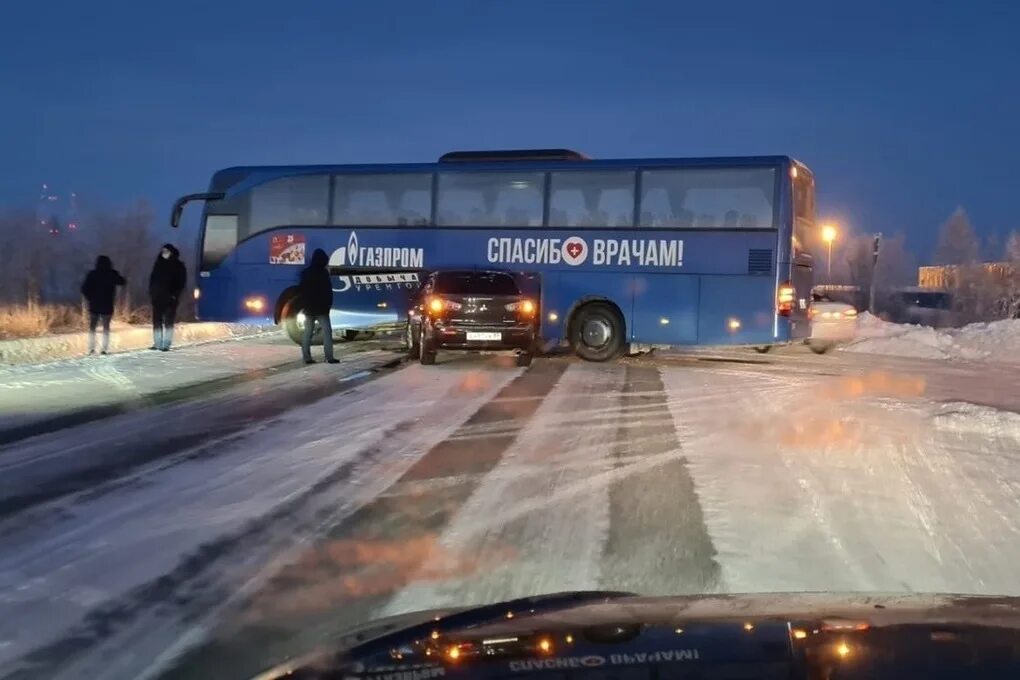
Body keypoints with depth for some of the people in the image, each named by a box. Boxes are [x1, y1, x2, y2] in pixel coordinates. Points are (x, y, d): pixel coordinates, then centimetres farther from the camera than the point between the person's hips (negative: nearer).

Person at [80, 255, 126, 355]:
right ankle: (104, 348, 0)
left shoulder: (92, 274, -4)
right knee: (106, 327, 7)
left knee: (92, 327, 9)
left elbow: (84, 288, -7)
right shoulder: (112, 274, -4)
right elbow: (122, 282, 12)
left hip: (94, 305, 0)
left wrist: (89, 298, 7)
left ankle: (91, 348, 1)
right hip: (107, 305, 0)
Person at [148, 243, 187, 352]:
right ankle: (157, 344, 7)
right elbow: (152, 279, 14)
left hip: (170, 298, -4)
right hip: (157, 297, 4)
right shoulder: (158, 264, 11)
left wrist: (175, 294, -12)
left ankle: (166, 345, -3)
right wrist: (151, 293, 3)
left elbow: (181, 282, -2)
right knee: (157, 322, 3)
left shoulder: (178, 266, 1)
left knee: (168, 322, -3)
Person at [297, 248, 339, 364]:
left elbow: (300, 290, 13)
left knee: (307, 332, 8)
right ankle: (329, 357, -11)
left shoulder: (305, 273, 10)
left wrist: (303, 305, 16)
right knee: (326, 331, -5)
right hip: (321, 308, -6)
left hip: (308, 308, 6)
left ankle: (307, 357, 6)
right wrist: (328, 304, 0)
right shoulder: (323, 273, -11)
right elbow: (328, 291, -11)